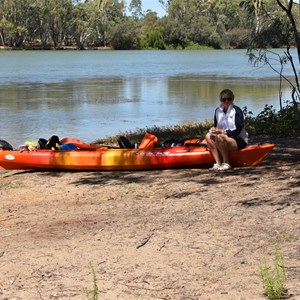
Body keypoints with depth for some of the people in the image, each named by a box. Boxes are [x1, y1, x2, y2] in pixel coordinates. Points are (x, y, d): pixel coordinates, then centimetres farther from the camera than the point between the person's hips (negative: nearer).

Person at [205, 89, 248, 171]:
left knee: (219, 137, -31)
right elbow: (216, 126, 14)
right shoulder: (218, 110, 7)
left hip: (239, 141, -7)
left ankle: (226, 163, -21)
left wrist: (222, 132, -25)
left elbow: (237, 131, -18)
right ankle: (218, 163, -21)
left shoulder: (236, 110, -12)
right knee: (208, 136, -14)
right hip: (225, 137, 7)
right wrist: (214, 130, -12)